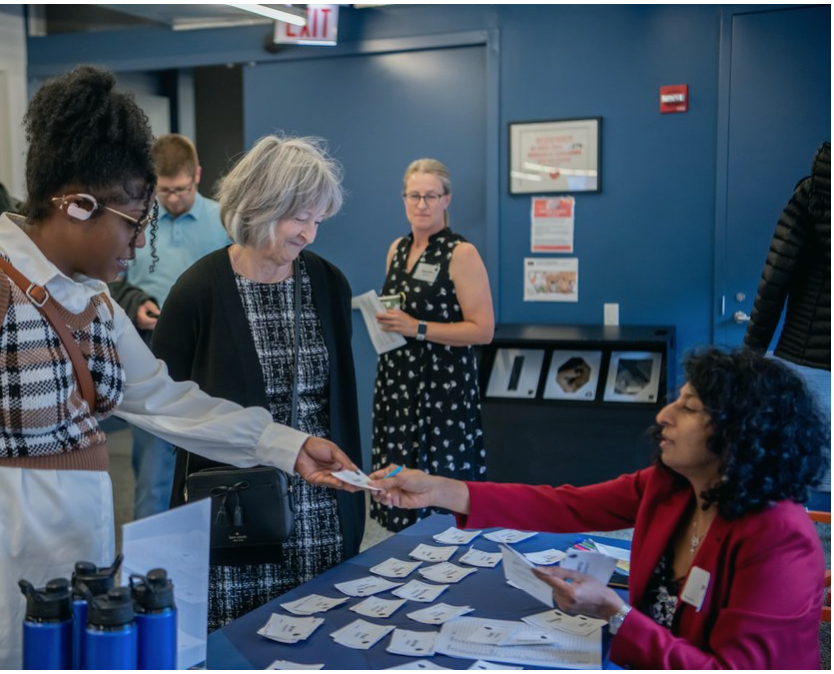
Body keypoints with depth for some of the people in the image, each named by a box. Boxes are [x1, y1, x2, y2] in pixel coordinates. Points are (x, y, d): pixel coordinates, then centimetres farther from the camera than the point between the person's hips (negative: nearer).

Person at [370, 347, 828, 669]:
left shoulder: (780, 541, -25)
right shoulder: (667, 486, -4)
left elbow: (731, 667, -25)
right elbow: (566, 508, -5)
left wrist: (613, 613, -31)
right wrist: (439, 491, -12)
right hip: (649, 660, 6)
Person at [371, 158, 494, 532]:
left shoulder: (461, 253, -9)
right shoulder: (397, 249, 12)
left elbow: (483, 330, -14)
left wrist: (417, 329, -19)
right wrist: (382, 318, 4)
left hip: (443, 385, -6)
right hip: (396, 379, 6)